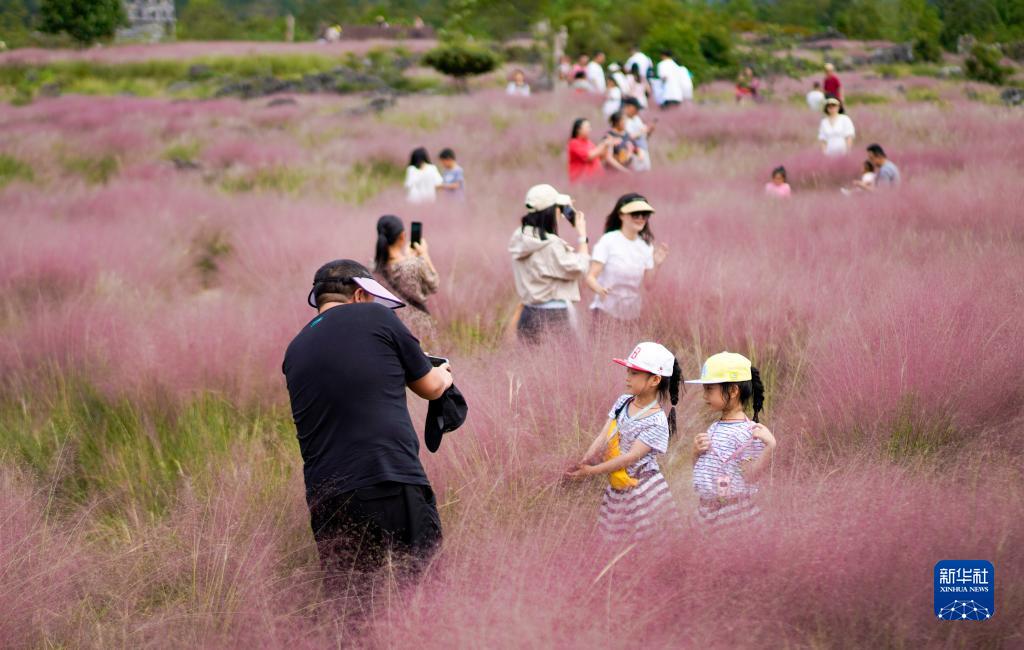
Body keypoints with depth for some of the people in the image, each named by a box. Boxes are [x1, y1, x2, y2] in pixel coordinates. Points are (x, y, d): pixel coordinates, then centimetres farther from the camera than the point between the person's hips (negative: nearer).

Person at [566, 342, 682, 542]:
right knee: (615, 540, 11)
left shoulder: (656, 422, -17)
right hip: (617, 488, 6)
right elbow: (603, 437, -2)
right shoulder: (623, 402, 3)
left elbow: (631, 457, -21)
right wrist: (583, 462, -17)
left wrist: (592, 470, -24)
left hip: (643, 492, -6)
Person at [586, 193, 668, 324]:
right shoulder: (608, 241, -9)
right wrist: (599, 289, -34)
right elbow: (591, 277, -14)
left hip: (632, 314, 4)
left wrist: (656, 265, -11)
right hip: (607, 312, -4)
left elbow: (648, 283, 5)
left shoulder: (646, 246, 5)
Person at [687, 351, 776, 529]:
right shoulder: (714, 428, 11)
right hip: (707, 507, 8)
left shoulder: (747, 431, -14)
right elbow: (699, 469, 18)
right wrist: (696, 452, -2)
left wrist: (769, 447, -31)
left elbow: (750, 476, -19)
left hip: (733, 513, -8)